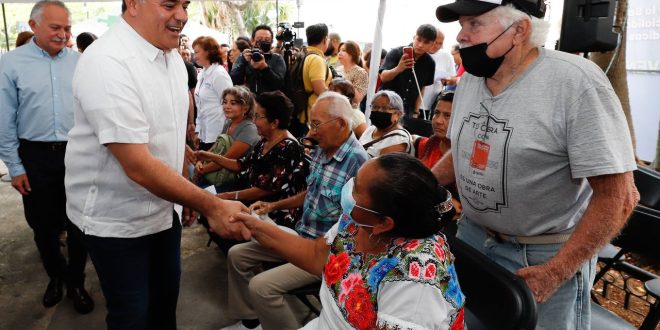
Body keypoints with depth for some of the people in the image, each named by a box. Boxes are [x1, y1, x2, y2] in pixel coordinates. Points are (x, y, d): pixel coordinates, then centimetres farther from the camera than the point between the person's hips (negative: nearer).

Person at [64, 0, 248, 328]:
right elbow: (138, 166, -30)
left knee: (166, 292, 23)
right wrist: (212, 205, -28)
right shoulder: (107, 64, -26)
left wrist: (187, 195, 11)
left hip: (163, 207, 7)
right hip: (115, 219, -7)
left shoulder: (172, 55, 0)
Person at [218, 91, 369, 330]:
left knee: (262, 286, -22)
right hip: (301, 237, 9)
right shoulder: (320, 152, 3)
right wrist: (273, 206, 9)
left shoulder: (357, 162, -25)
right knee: (237, 255, 10)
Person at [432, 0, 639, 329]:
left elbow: (618, 195, -19)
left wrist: (555, 273, -20)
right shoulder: (470, 78, 1)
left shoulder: (576, 82, -20)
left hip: (545, 255, -6)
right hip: (471, 235, 6)